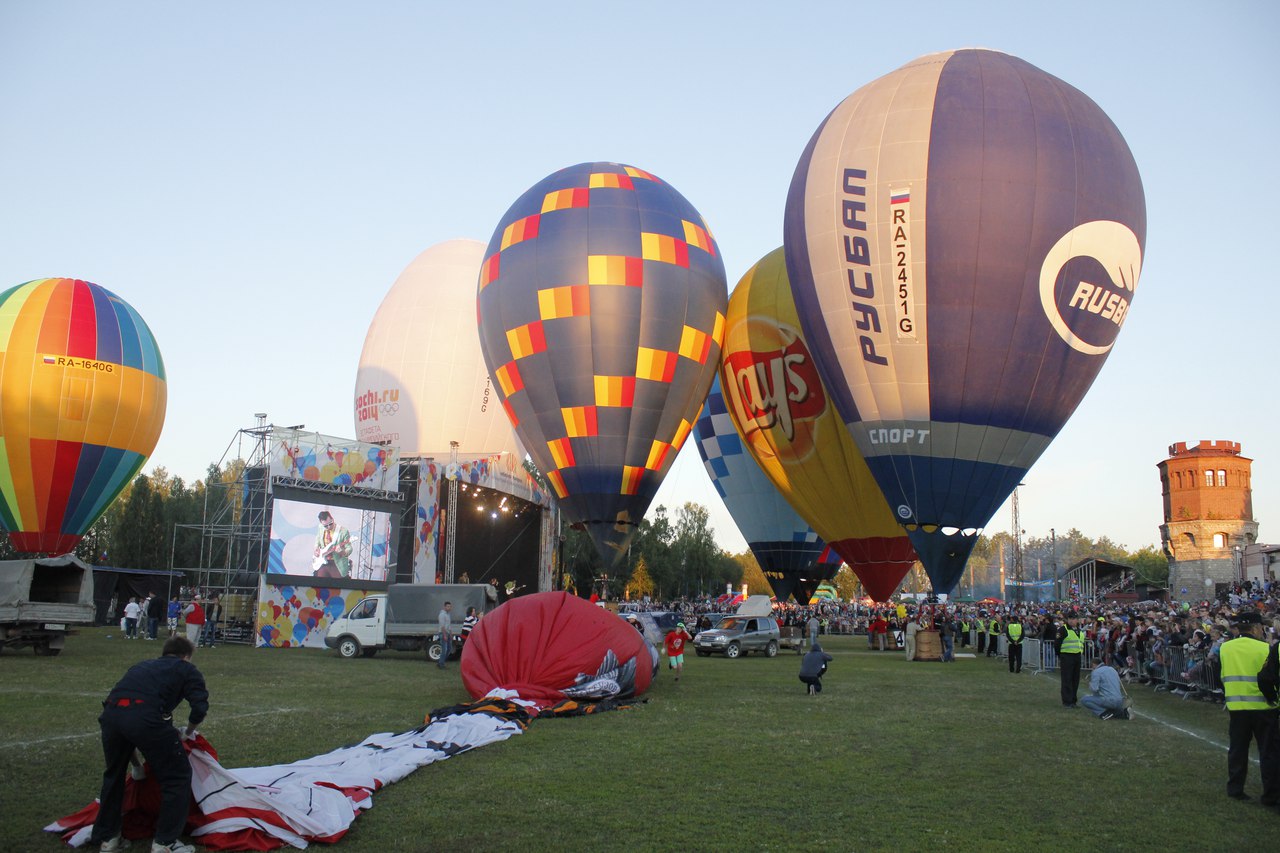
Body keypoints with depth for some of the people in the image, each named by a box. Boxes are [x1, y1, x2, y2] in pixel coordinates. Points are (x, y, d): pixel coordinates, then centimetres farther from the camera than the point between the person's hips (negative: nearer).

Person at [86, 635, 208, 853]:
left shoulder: (142, 666, 36)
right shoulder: (187, 669, 20)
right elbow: (199, 708, 7)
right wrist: (188, 732, 27)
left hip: (111, 713, 6)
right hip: (146, 717, -5)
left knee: (114, 774, 29)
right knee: (177, 776, 12)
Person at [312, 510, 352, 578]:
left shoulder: (343, 531, -10)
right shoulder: (320, 530, 6)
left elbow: (349, 549, -10)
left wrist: (342, 552, -30)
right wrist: (316, 550, 3)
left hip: (338, 565, -5)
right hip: (322, 563, 5)